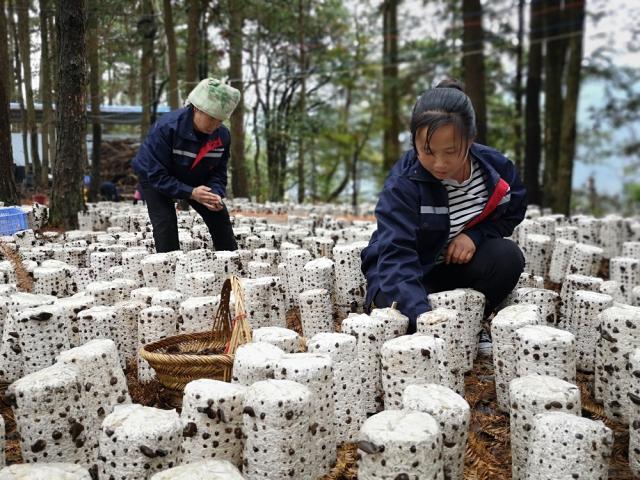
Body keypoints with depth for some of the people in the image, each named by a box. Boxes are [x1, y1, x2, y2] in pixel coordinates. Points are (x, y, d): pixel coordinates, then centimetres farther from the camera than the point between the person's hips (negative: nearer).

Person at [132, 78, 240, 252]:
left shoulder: (222, 135, -20)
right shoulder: (166, 128, -34)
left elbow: (218, 172, -10)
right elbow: (157, 175, -33)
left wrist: (215, 194, -33)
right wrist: (191, 193, -43)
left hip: (195, 181, 5)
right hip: (154, 178, -4)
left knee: (220, 218, 0)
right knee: (165, 223, -23)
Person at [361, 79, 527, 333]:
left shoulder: (495, 167, -12)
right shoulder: (402, 183, -27)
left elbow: (512, 213, 6)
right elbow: (395, 255, -35)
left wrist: (475, 234, -17)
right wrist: (420, 314, -51)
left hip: (456, 263, 4)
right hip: (402, 277, -4)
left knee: (508, 257, -24)